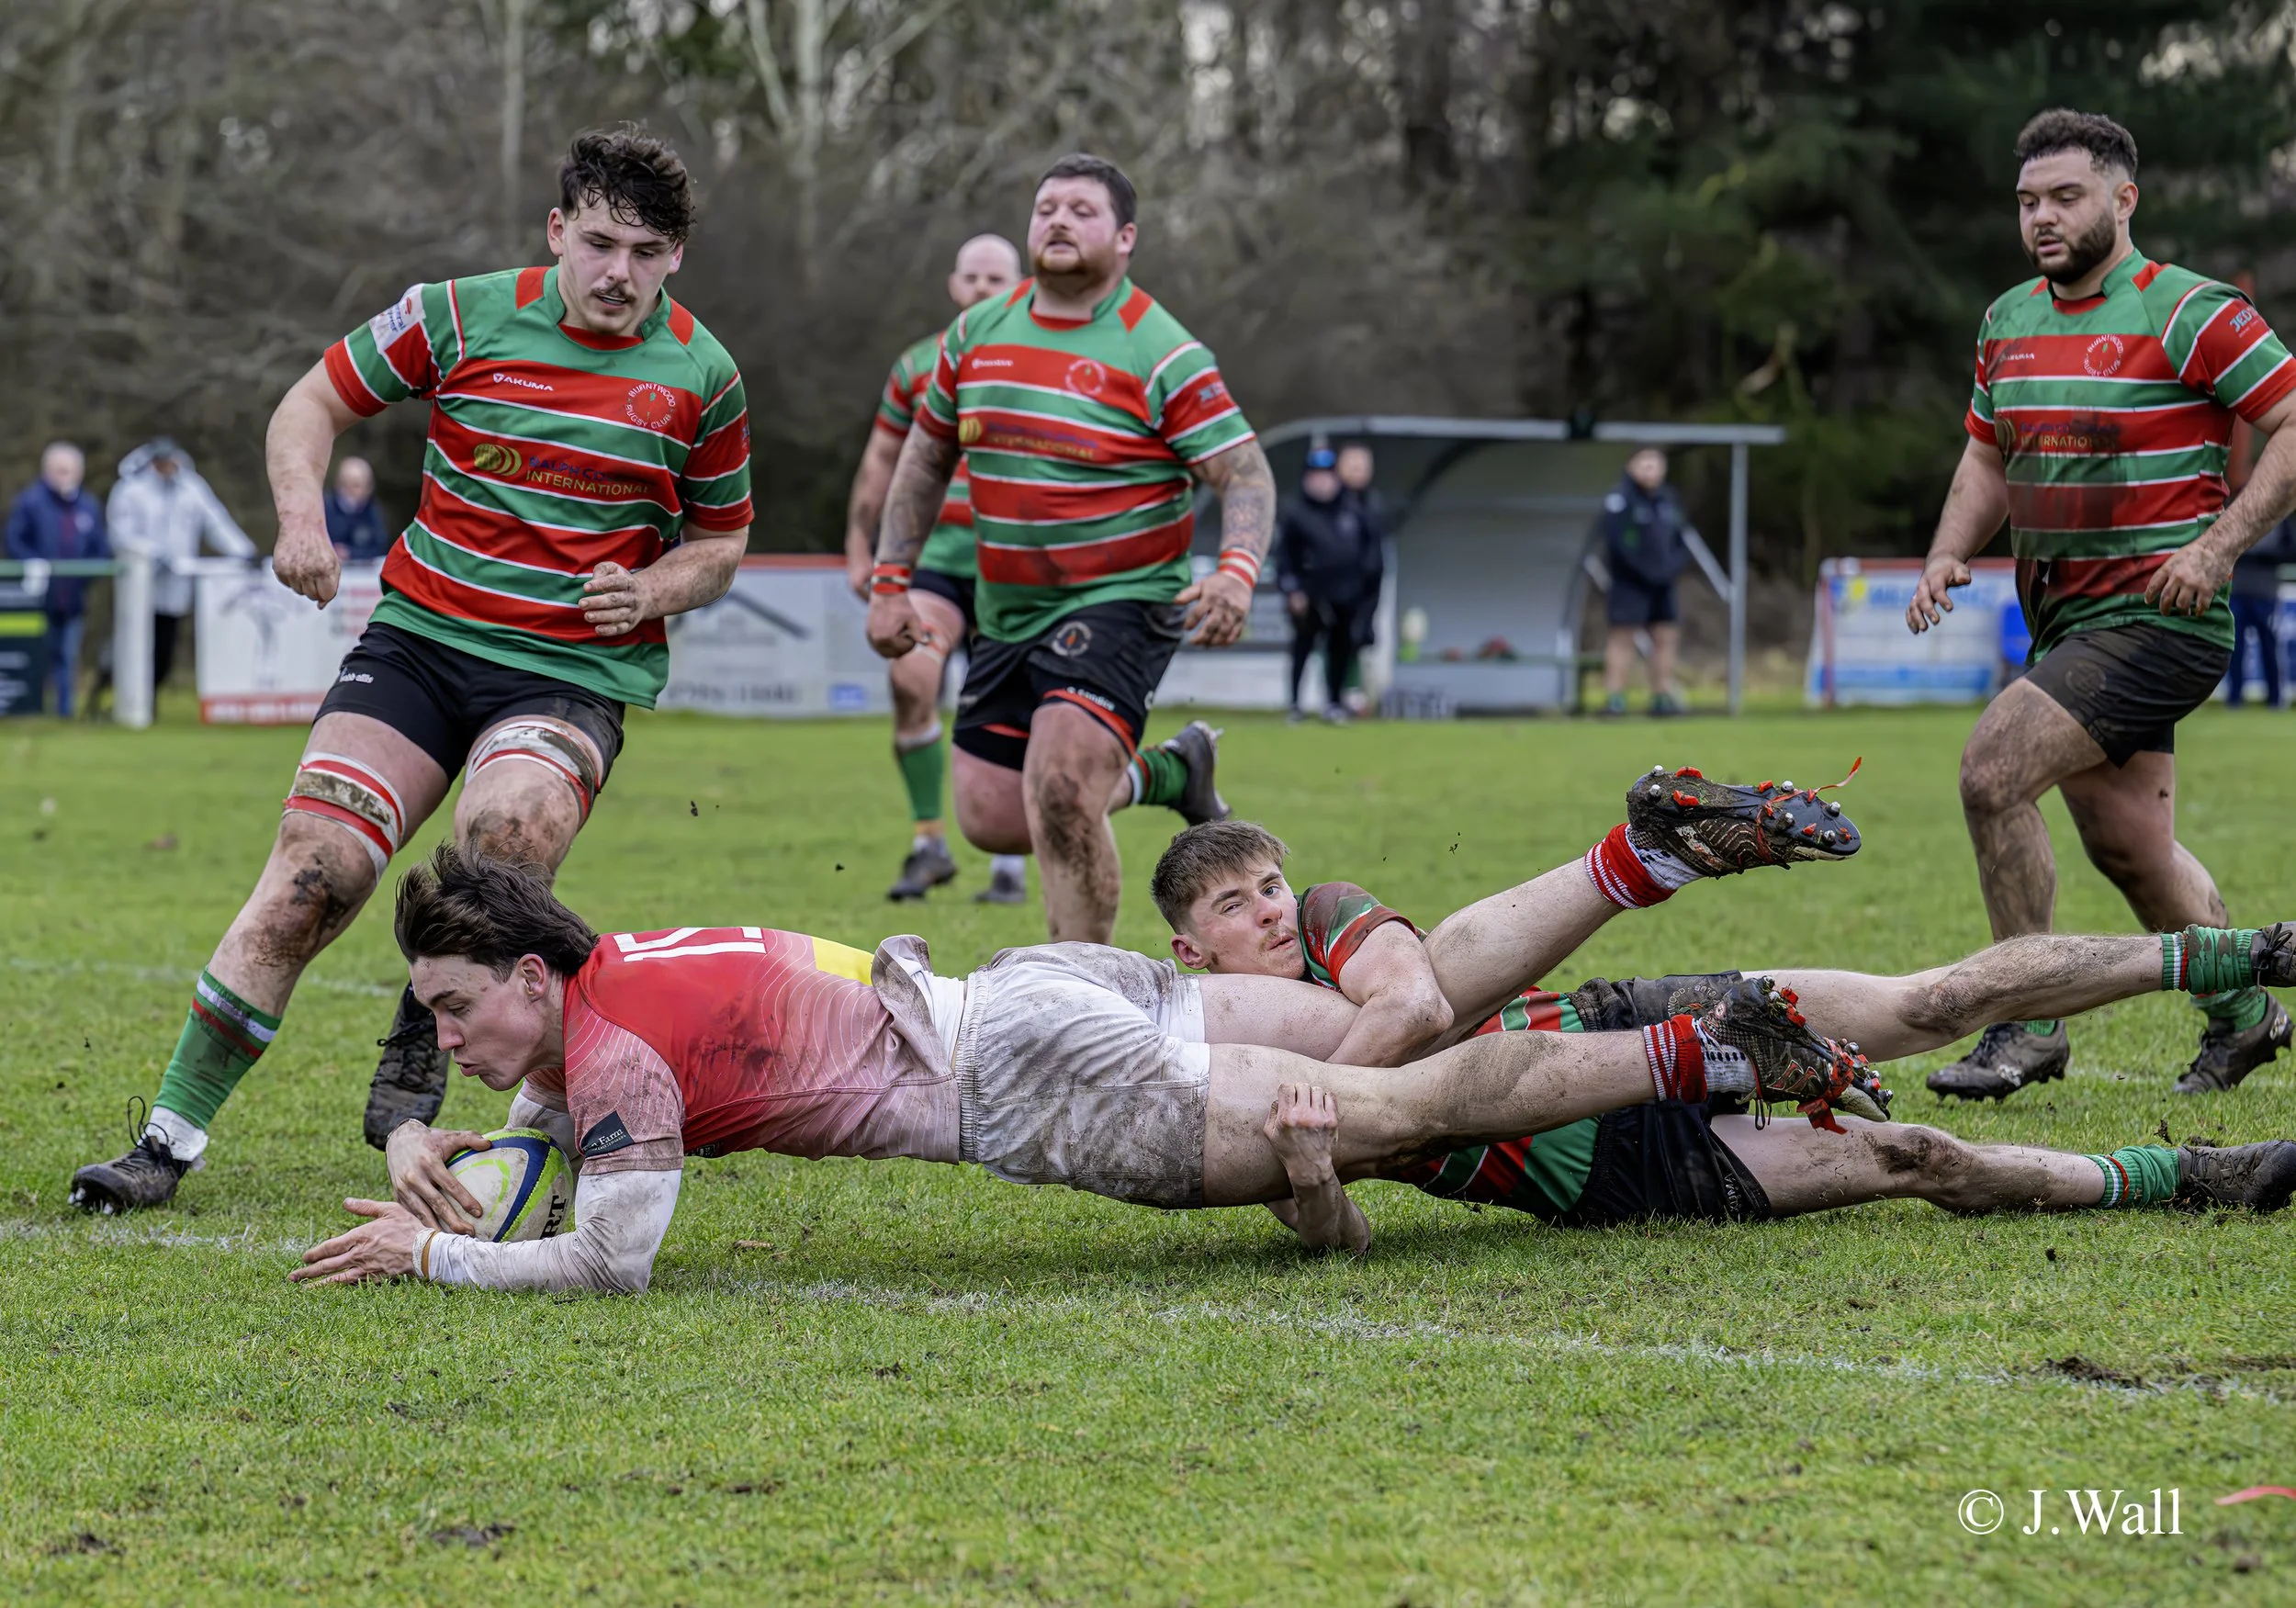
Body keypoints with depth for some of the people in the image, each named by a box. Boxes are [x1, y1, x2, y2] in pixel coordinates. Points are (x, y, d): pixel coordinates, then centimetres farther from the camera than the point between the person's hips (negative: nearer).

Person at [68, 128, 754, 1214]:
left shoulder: (701, 376, 2)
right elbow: (313, 403, 9)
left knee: (510, 826, -32)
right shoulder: (462, 315, -1)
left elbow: (720, 539, 16)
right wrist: (302, 515, -9)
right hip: (422, 636, 0)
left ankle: (422, 1042, -3)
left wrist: (653, 590, -6)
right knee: (317, 865, -16)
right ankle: (172, 1136, -7)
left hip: (574, 674, 0)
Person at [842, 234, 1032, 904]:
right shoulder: (917, 366, 9)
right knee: (910, 676, -20)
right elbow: (881, 460, 16)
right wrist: (859, 548, 11)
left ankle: (1010, 864, 14)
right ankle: (929, 842, -8)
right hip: (934, 556, 1)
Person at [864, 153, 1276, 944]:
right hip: (1007, 614, 7)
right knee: (990, 819, 6)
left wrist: (1235, 574, -31)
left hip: (1120, 604, -7)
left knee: (1059, 795, -24)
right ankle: (1166, 772, 29)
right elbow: (925, 456, 18)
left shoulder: (1162, 353, -11)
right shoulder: (976, 334, 6)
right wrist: (891, 581, 12)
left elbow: (1246, 476, -13)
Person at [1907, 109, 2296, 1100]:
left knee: (1993, 770, -20)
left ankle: (2028, 1023, -11)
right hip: (2061, 621, 8)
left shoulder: (2189, 314, -11)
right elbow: (1988, 460, 22)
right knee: (2127, 848, 14)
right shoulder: (2008, 321, 11)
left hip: (2158, 618, -8)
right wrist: (1949, 556, 5)